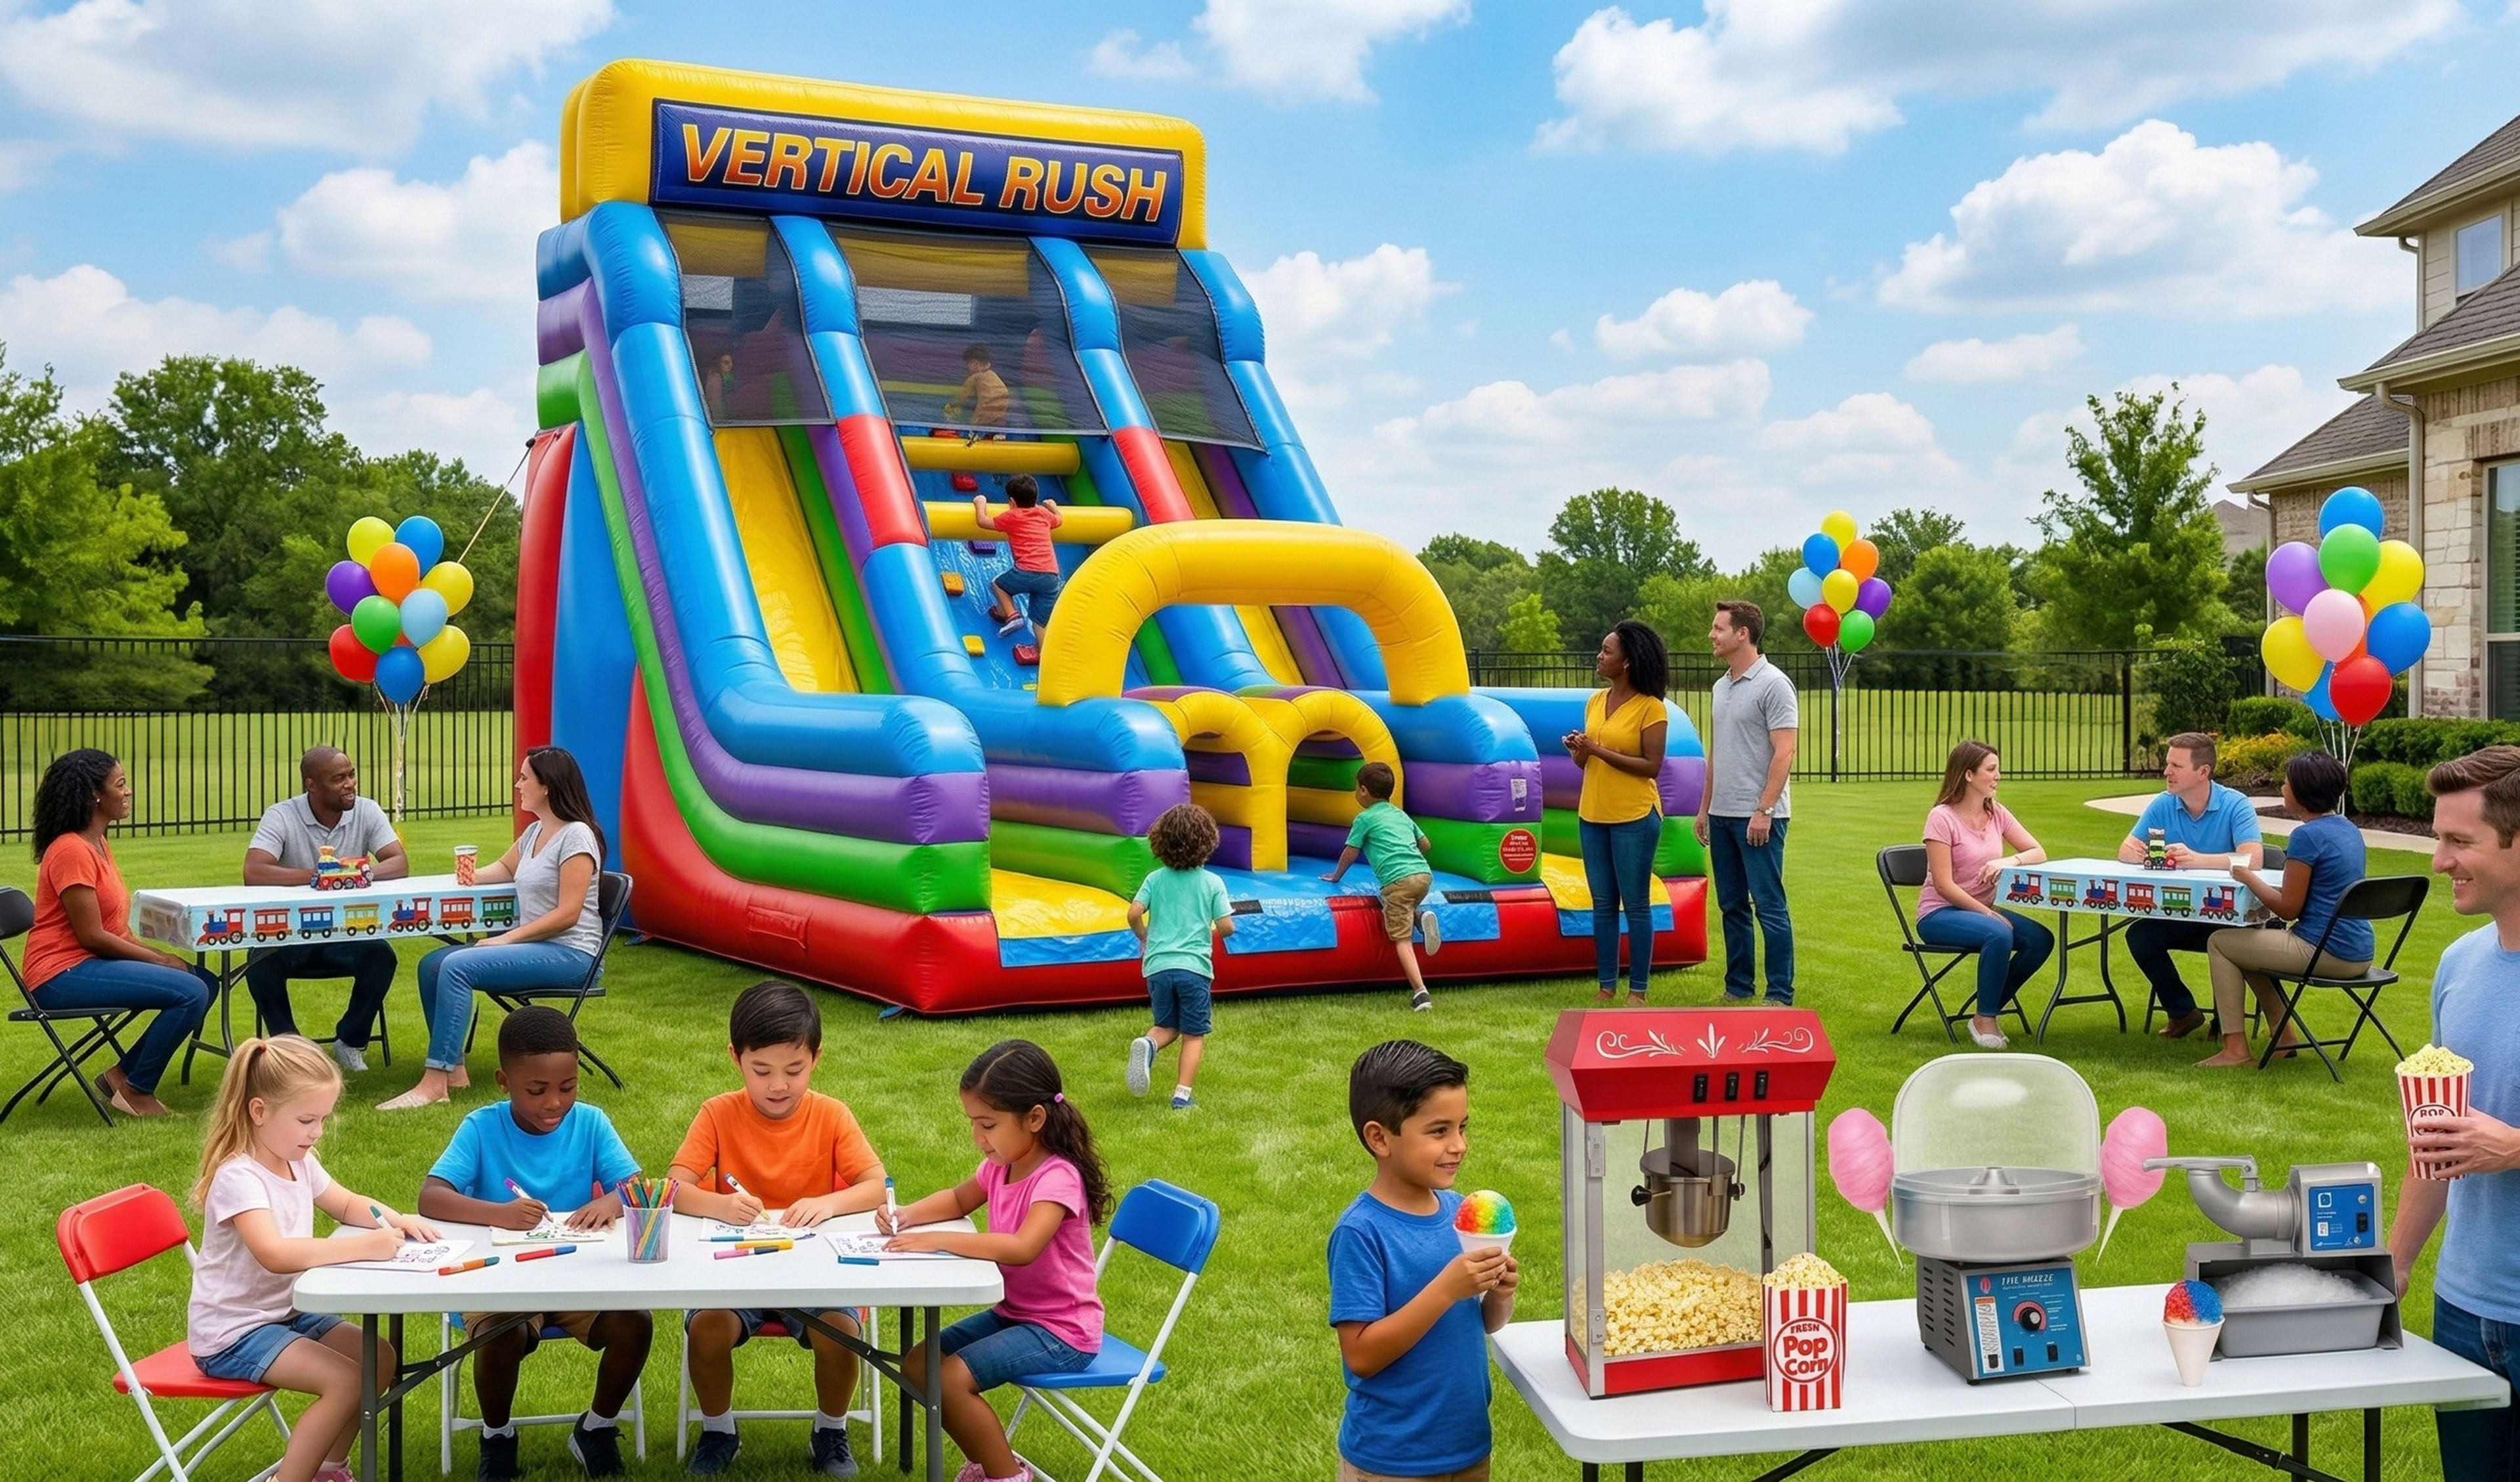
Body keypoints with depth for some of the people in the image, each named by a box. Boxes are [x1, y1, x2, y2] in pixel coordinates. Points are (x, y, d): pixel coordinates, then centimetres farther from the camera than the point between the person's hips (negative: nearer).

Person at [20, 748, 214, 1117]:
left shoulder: (98, 845, 13)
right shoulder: (70, 851, -17)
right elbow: (91, 937, -19)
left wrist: (157, 956, -2)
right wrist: (158, 959, -11)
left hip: (91, 963, 10)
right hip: (63, 975, -10)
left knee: (205, 983, 3)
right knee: (191, 993, -21)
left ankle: (123, 1074, 8)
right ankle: (135, 1090, -5)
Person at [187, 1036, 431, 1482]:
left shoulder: (299, 1162, 2)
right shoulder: (238, 1177, -26)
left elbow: (348, 1205, 18)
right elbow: (276, 1254, -40)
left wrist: (395, 1221, -4)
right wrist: (365, 1247, -41)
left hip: (287, 1311, 9)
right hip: (232, 1334, -9)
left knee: (379, 1358, 4)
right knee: (346, 1381, -22)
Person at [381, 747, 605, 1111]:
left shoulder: (576, 836, -14)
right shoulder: (534, 832, 14)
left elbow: (567, 914, -19)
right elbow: (506, 867, 34)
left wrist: (507, 939, -18)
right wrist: (475, 877, 11)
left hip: (569, 953, -10)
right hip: (530, 945, 10)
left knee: (457, 967, -25)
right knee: (431, 966, 0)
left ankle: (434, 1083, -26)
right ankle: (453, 1069, -2)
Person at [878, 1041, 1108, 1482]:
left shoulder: (1057, 1178, -25)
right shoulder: (1000, 1166, 1)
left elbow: (1022, 1248, -41)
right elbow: (958, 1200, 21)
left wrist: (937, 1240, -37)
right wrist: (907, 1215, 1)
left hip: (1061, 1331, -9)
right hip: (1012, 1312, 9)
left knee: (952, 1379, -22)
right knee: (917, 1366, 4)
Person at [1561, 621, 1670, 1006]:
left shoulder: (1650, 708, -10)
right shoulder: (1595, 702, 10)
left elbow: (1652, 766, -15)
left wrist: (1599, 750, -19)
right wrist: (1578, 751, -6)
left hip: (1634, 817, -7)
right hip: (1592, 815, 7)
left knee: (1636, 905, 0)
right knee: (1603, 905, 10)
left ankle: (1638, 991, 7)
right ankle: (1607, 987, 17)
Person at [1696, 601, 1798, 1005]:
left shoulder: (1773, 685, -10)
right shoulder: (1722, 686, 15)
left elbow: (1784, 752, -15)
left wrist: (1764, 810, -19)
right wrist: (1705, 807, 18)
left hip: (1758, 816, -8)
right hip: (1722, 815, 8)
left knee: (1769, 906, -5)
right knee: (1732, 906, 12)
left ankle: (1780, 995, -1)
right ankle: (1738, 988, 19)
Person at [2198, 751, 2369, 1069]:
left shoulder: (2307, 836, -17)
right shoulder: (2349, 830, 11)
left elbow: (2288, 909, -15)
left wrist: (2248, 877, -2)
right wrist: (2255, 880, 15)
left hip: (2326, 953, -9)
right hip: (2359, 955, 9)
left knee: (2220, 942, 4)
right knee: (2251, 942, 27)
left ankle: (2235, 1048, 3)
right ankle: (2284, 1036, 27)